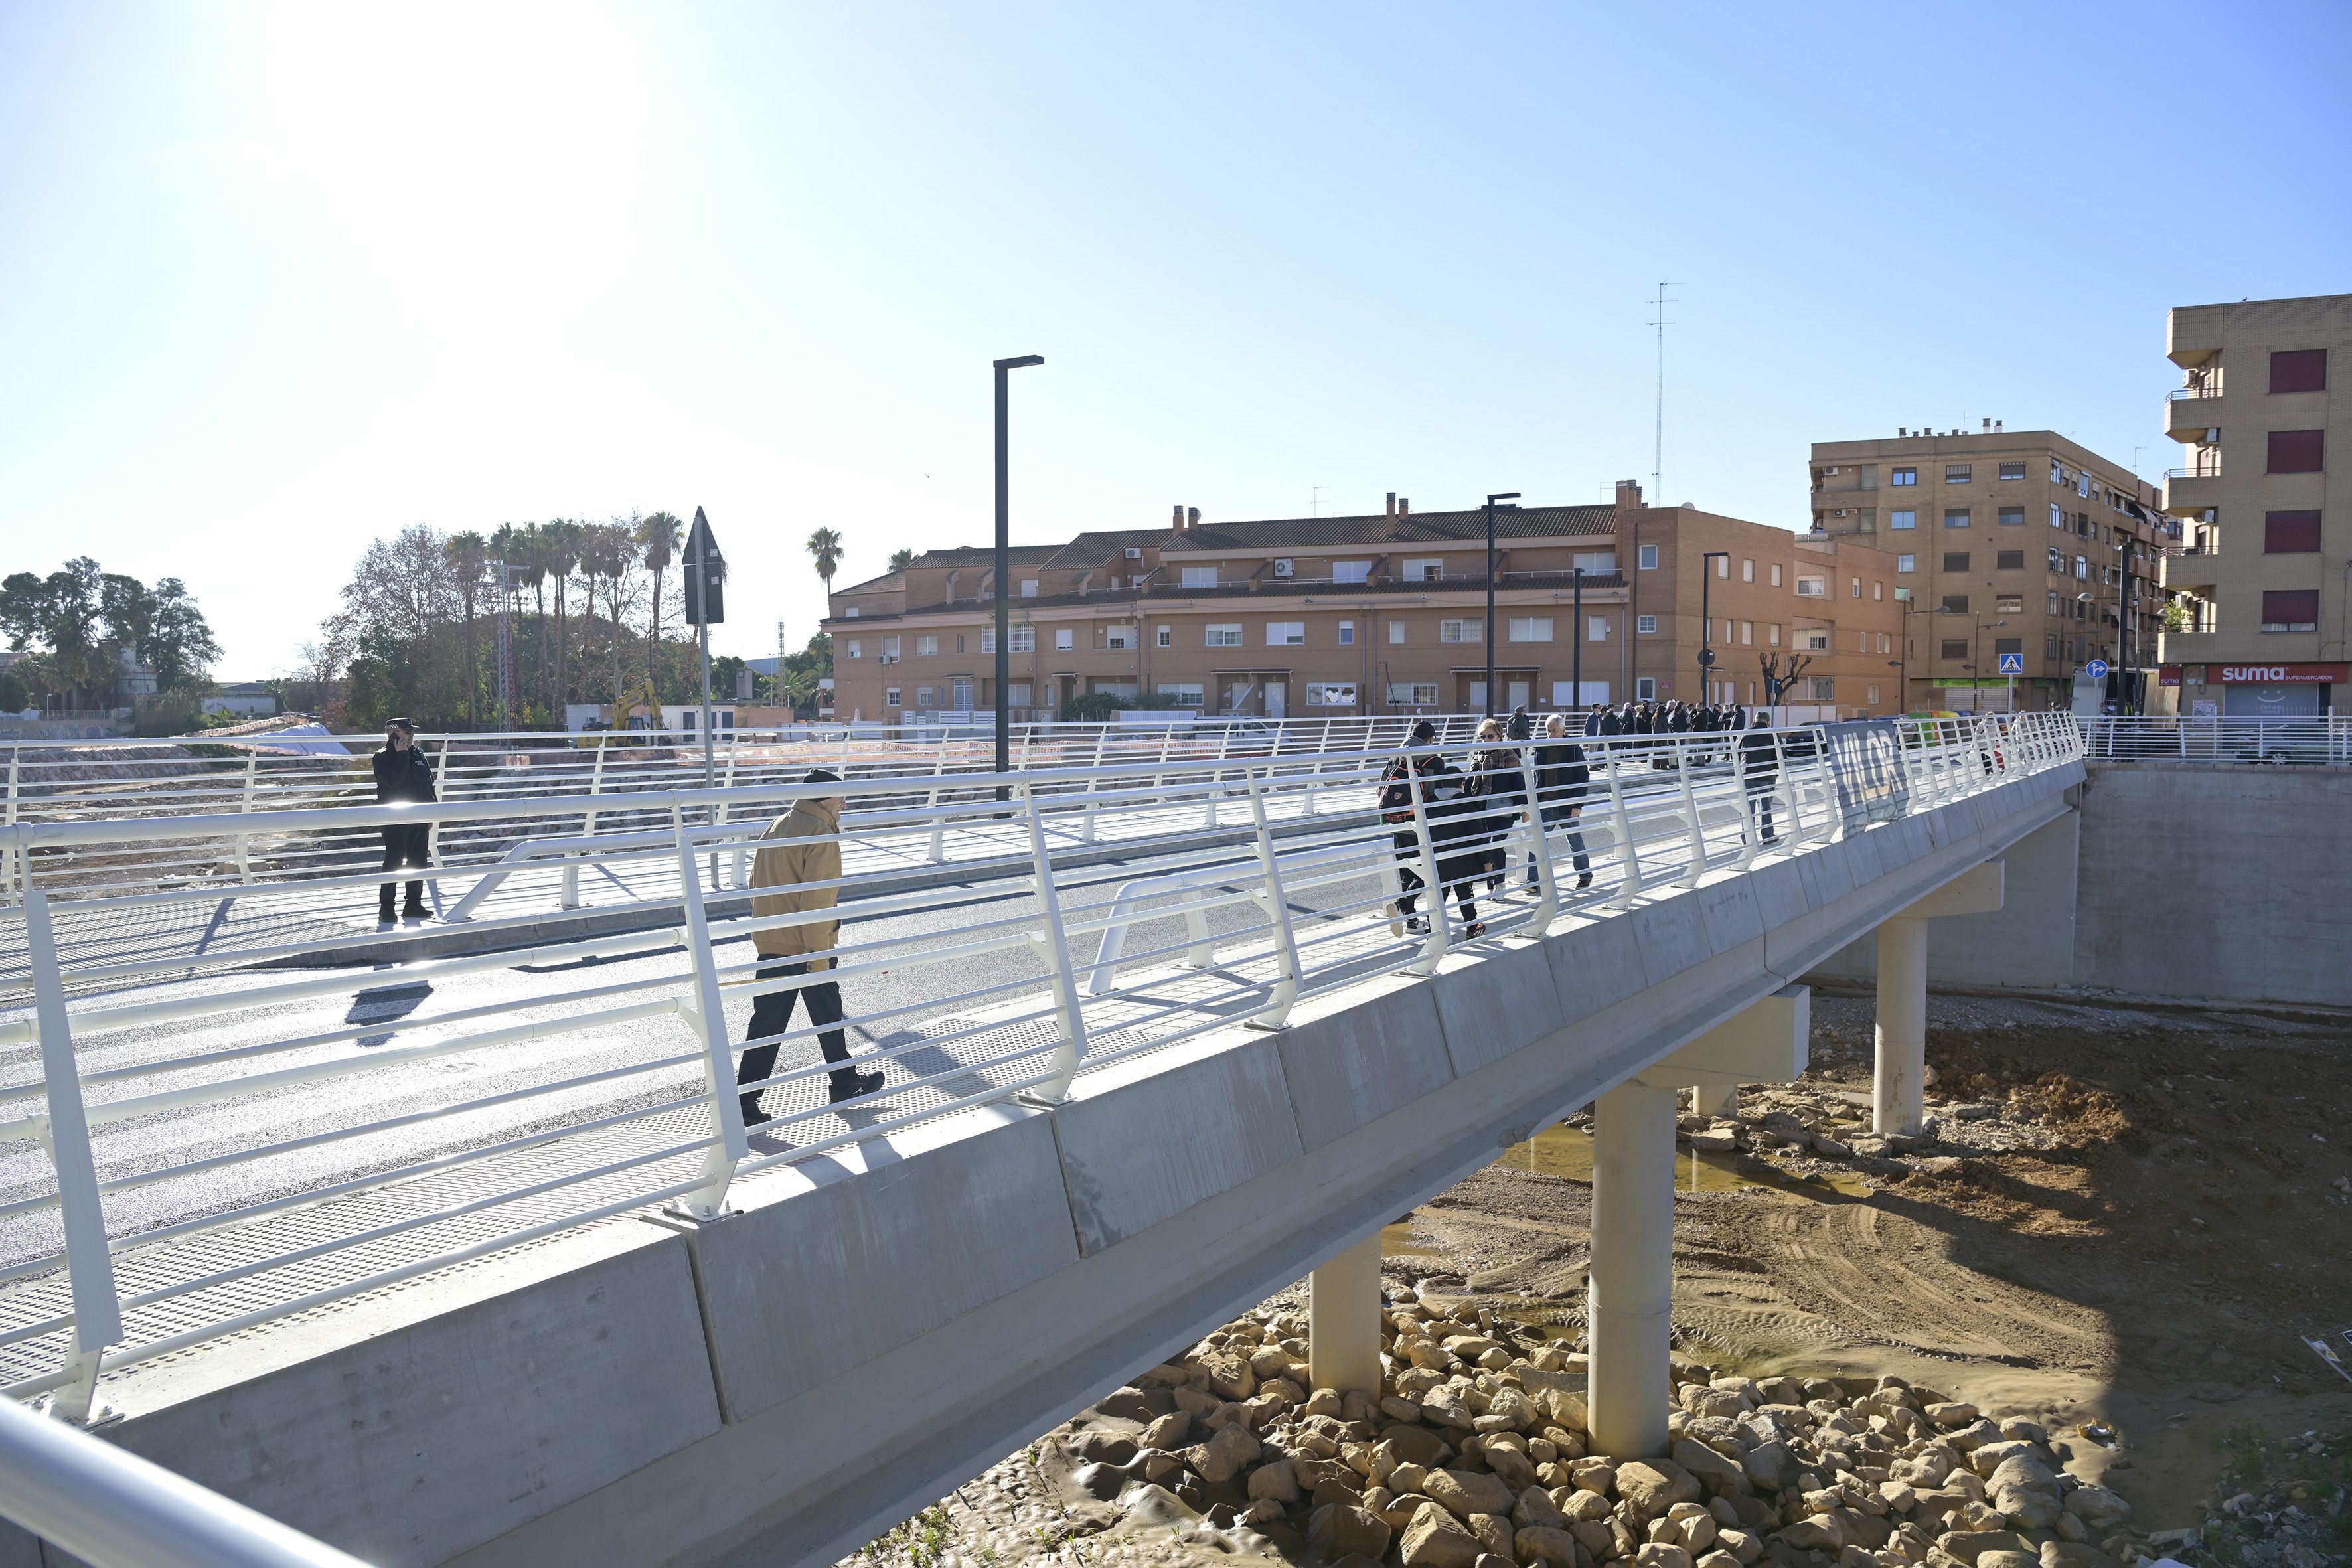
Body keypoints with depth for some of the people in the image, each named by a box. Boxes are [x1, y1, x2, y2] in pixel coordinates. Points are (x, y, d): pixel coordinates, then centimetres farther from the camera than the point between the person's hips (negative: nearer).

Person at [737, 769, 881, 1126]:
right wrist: (820, 958, -18)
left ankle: (745, 1101, 4)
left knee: (767, 1022, 7)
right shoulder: (822, 835, -15)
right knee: (828, 1016, 11)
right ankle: (845, 1084, 26)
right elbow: (816, 901, -20)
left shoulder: (775, 828, 12)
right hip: (804, 947, -7)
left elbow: (757, 886, 17)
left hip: (770, 945, 7)